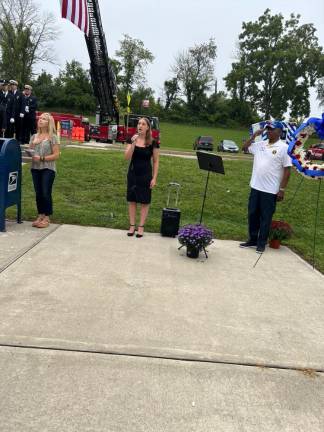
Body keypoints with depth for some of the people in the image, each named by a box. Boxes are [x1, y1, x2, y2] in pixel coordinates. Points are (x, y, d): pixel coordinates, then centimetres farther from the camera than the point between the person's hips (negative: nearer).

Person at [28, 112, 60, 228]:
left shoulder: (52, 137, -3)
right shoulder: (34, 137, 12)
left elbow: (56, 155, -8)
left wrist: (42, 158, -17)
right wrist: (28, 156, -7)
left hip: (48, 169, -5)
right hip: (35, 168, 5)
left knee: (46, 193, -4)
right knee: (38, 193, 8)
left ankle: (47, 217, 5)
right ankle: (40, 215, 18)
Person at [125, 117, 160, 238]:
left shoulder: (153, 142, -6)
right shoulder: (132, 139, 0)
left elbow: (155, 161, -2)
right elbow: (127, 157, -10)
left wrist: (154, 178, -7)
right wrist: (133, 143, -22)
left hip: (145, 175, -2)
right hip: (132, 174, 2)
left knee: (144, 201, 4)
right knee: (132, 200, 7)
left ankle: (141, 226, 15)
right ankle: (132, 225, 18)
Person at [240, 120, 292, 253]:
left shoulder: (284, 147, -8)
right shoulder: (260, 144, 7)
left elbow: (287, 170, -9)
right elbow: (245, 147, 21)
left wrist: (282, 190, -12)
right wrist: (254, 135, 5)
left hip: (270, 190, -5)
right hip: (255, 187, 6)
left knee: (265, 218, 4)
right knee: (252, 214, 12)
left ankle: (261, 243, 16)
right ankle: (252, 240, 26)